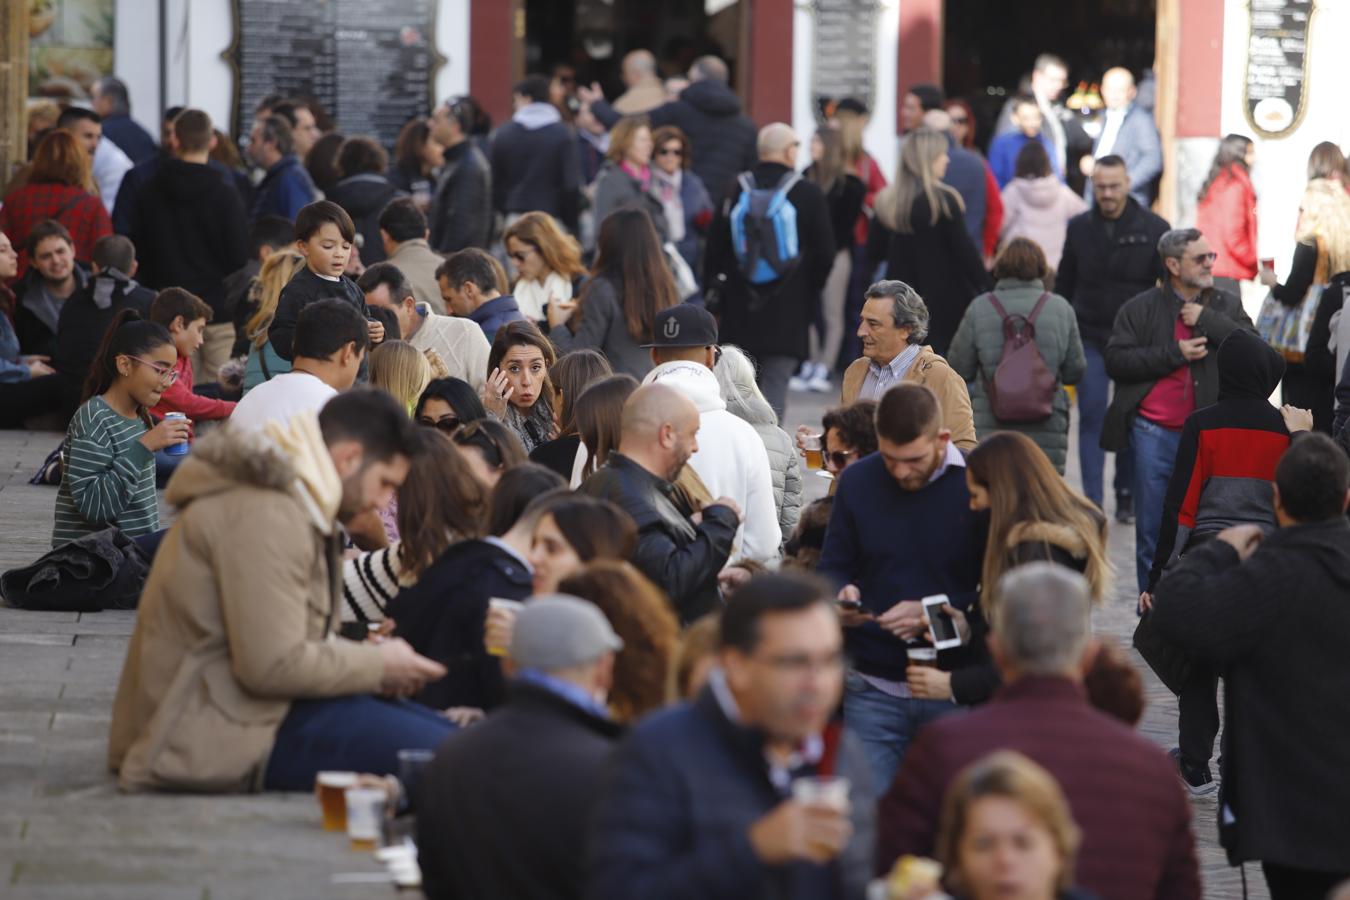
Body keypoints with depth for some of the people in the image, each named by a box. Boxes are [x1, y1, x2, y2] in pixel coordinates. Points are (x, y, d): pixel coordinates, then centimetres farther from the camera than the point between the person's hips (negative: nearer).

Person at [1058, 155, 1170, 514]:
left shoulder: (1153, 229, -3)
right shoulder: (1079, 228, 4)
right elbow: (1064, 284, 12)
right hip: (1090, 339, 1)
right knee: (1091, 417, -6)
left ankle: (1127, 497, 20)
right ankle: (1092, 501, -7)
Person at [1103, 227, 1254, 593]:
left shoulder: (1225, 307, 12)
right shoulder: (1141, 309, 5)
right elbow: (1116, 361, -4)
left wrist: (1207, 320, -9)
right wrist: (1174, 353, -11)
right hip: (1154, 435, -1)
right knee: (1152, 532, 4)